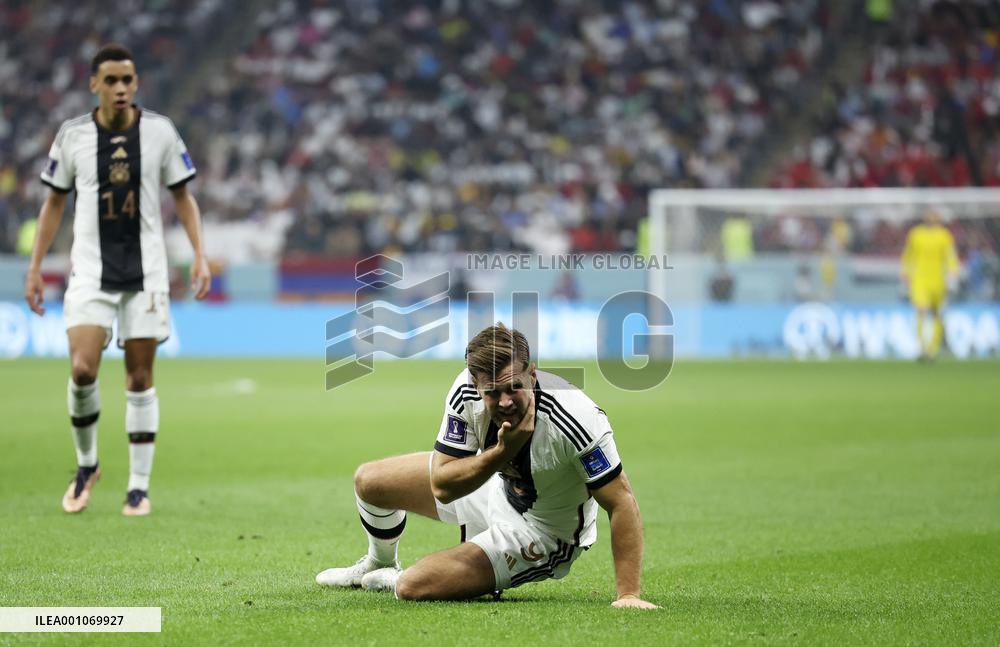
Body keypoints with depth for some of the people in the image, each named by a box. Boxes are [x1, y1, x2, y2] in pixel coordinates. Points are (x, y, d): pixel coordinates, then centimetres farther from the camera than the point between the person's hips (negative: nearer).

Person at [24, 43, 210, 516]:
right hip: (90, 272, 0)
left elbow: (182, 196, 8)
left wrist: (200, 255, -3)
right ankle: (86, 464, 9)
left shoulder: (160, 132, -1)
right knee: (81, 370, -15)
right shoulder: (72, 136, 0)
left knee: (140, 379, 1)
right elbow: (54, 203, 9)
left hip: (145, 272, 0)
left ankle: (139, 486, 10)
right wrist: (35, 267, 6)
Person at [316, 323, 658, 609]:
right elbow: (442, 486, -23)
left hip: (539, 530, -5)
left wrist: (628, 595, -37)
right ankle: (379, 565, 43)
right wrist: (502, 452, -40)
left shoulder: (577, 419, -40)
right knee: (369, 480, 8)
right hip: (495, 484, 5)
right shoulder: (466, 391, -26)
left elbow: (622, 501, -34)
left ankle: (393, 580, 23)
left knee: (413, 587, -19)